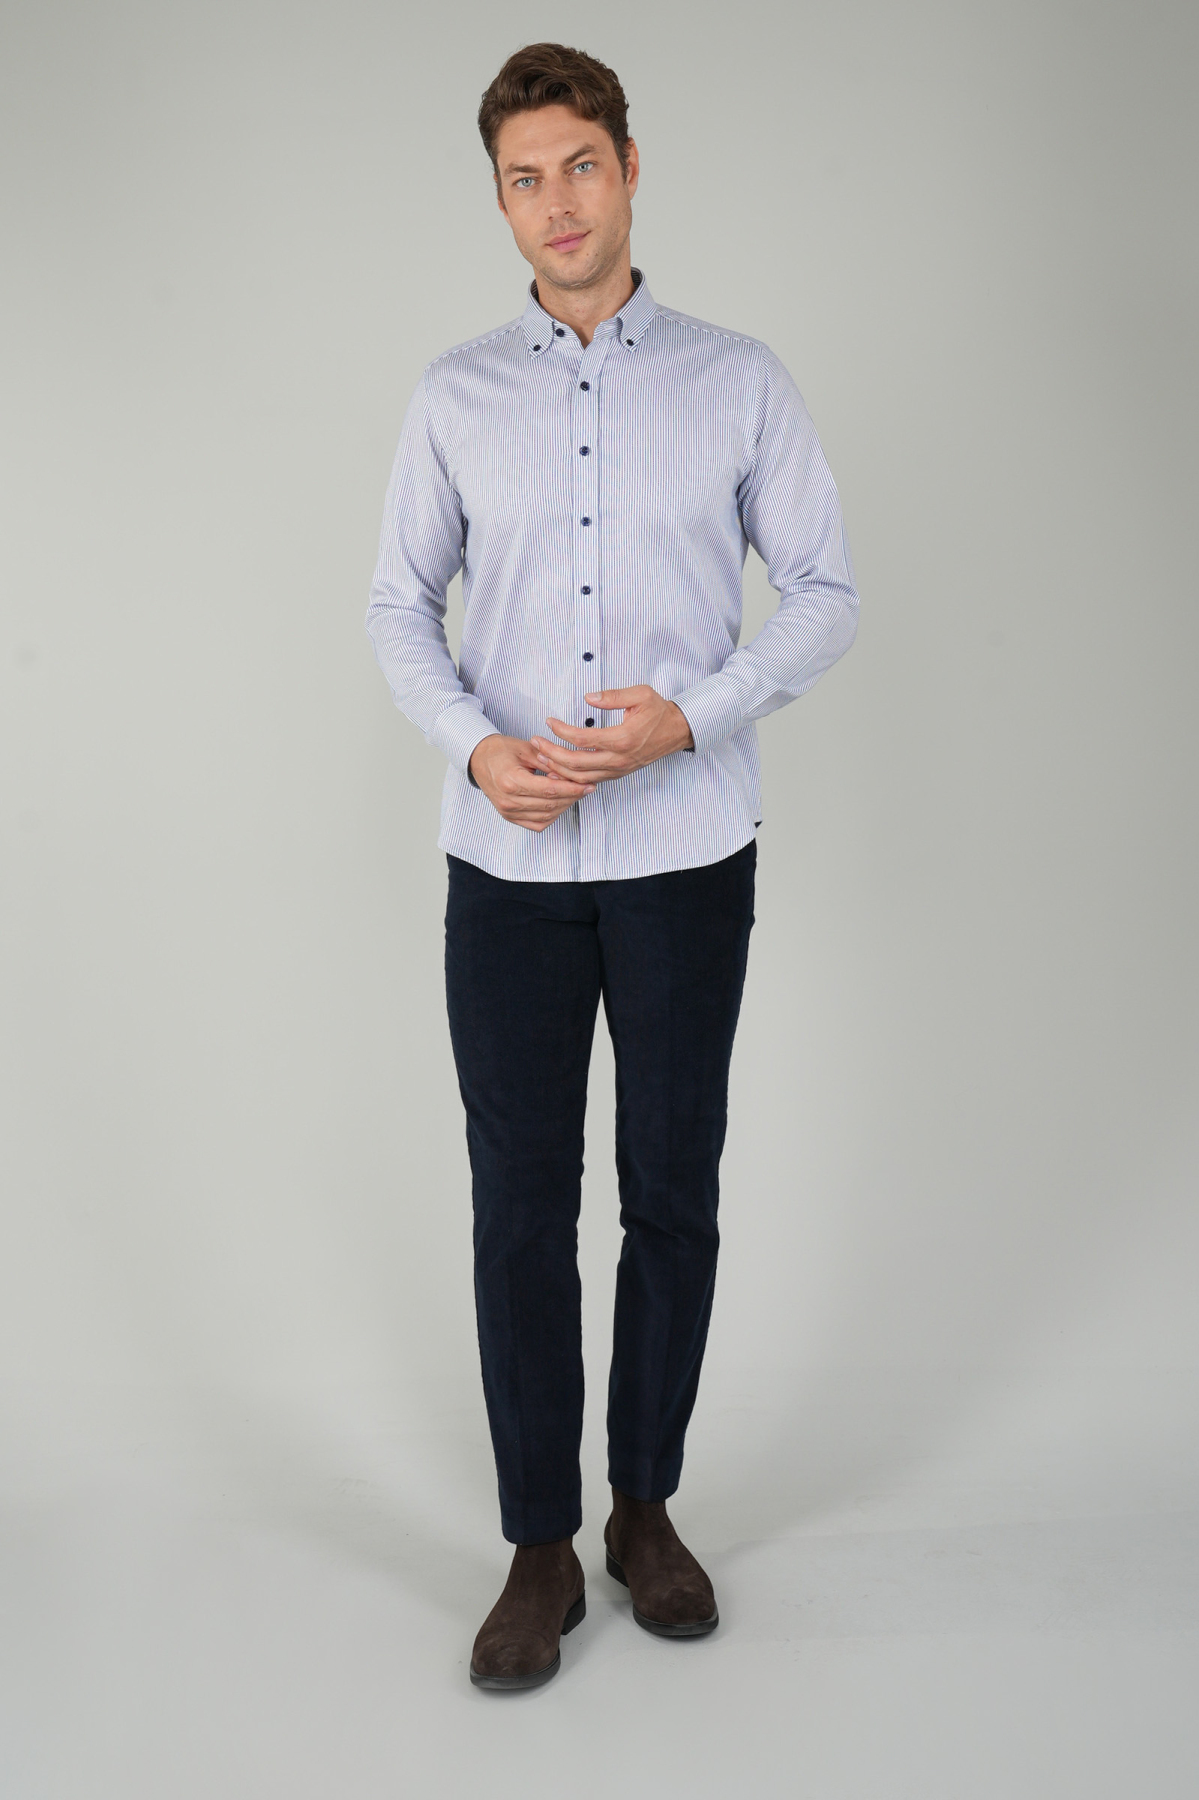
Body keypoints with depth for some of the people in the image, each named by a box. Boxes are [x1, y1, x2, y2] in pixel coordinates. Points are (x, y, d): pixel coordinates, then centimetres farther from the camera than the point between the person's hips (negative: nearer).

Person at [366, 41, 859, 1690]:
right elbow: (400, 602, 9)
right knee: (522, 1209, 5)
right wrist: (474, 745, -10)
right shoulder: (455, 397, 7)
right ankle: (541, 1547, 22)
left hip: (686, 858, 0)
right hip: (508, 865, 1)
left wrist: (693, 716, -13)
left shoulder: (740, 382, 3)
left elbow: (825, 592, 3)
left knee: (674, 1197, 9)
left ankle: (646, 1504, 30)